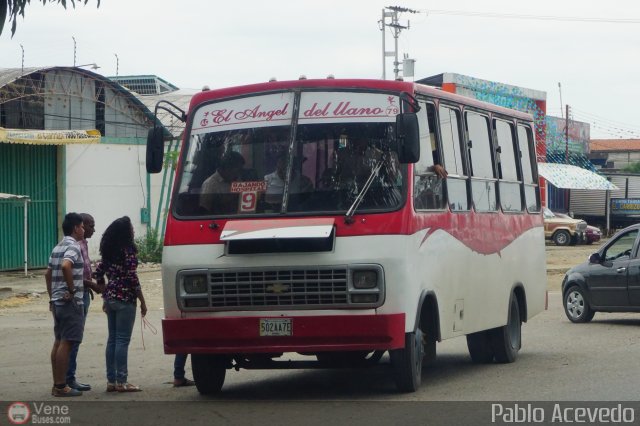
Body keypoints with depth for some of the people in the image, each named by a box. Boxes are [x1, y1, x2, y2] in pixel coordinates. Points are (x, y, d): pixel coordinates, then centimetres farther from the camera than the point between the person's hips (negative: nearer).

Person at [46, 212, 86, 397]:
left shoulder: (58, 248, 16)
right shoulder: (73, 247, -12)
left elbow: (48, 274, 23)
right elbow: (66, 266, -31)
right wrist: (71, 290, -21)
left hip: (57, 301, 9)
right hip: (71, 302, -9)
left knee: (58, 342, 12)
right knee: (66, 343, -7)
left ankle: (56, 384, 15)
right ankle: (61, 386, -7)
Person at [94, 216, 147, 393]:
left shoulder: (108, 251, 9)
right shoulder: (128, 250, -13)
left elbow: (98, 272, 13)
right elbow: (132, 277, -16)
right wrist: (142, 301, -9)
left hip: (110, 297, 7)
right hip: (125, 299, -7)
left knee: (112, 339, 11)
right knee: (122, 340, -3)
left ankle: (111, 380, 14)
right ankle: (121, 382, -1)